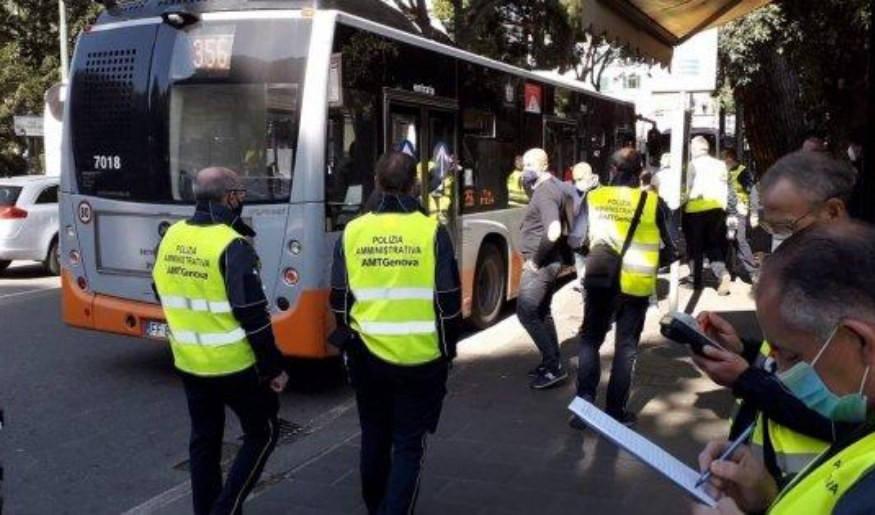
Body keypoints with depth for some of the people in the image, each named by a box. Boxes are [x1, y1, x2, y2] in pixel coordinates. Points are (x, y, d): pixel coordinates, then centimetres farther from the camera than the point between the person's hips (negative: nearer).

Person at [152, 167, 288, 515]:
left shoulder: (171, 238, 3)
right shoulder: (232, 247, -20)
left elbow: (167, 298, 15)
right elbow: (253, 317, -20)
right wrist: (274, 367, -12)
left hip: (188, 362, 7)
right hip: (234, 364, -7)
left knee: (204, 438, 19)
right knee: (262, 433, 10)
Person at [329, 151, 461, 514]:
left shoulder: (353, 232, -3)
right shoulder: (432, 231, -10)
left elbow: (339, 299, 3)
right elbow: (448, 302, -8)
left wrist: (348, 342, 18)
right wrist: (448, 350, 5)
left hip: (367, 356, 3)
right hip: (420, 358, -3)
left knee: (374, 439, 21)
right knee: (409, 445, 9)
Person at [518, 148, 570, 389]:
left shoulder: (544, 193, -19)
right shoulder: (551, 186, 13)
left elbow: (553, 232, -32)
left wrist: (536, 260, -21)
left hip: (540, 264, -11)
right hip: (548, 262, 11)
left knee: (526, 312, -10)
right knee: (542, 311, 17)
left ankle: (554, 367, -6)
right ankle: (552, 362, 27)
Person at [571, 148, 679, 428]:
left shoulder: (593, 198, -2)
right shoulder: (654, 202, -4)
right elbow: (674, 249, 0)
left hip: (599, 281, 1)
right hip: (636, 285, 0)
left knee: (590, 340, 16)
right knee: (626, 347, 12)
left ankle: (584, 403, 7)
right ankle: (615, 411, 17)